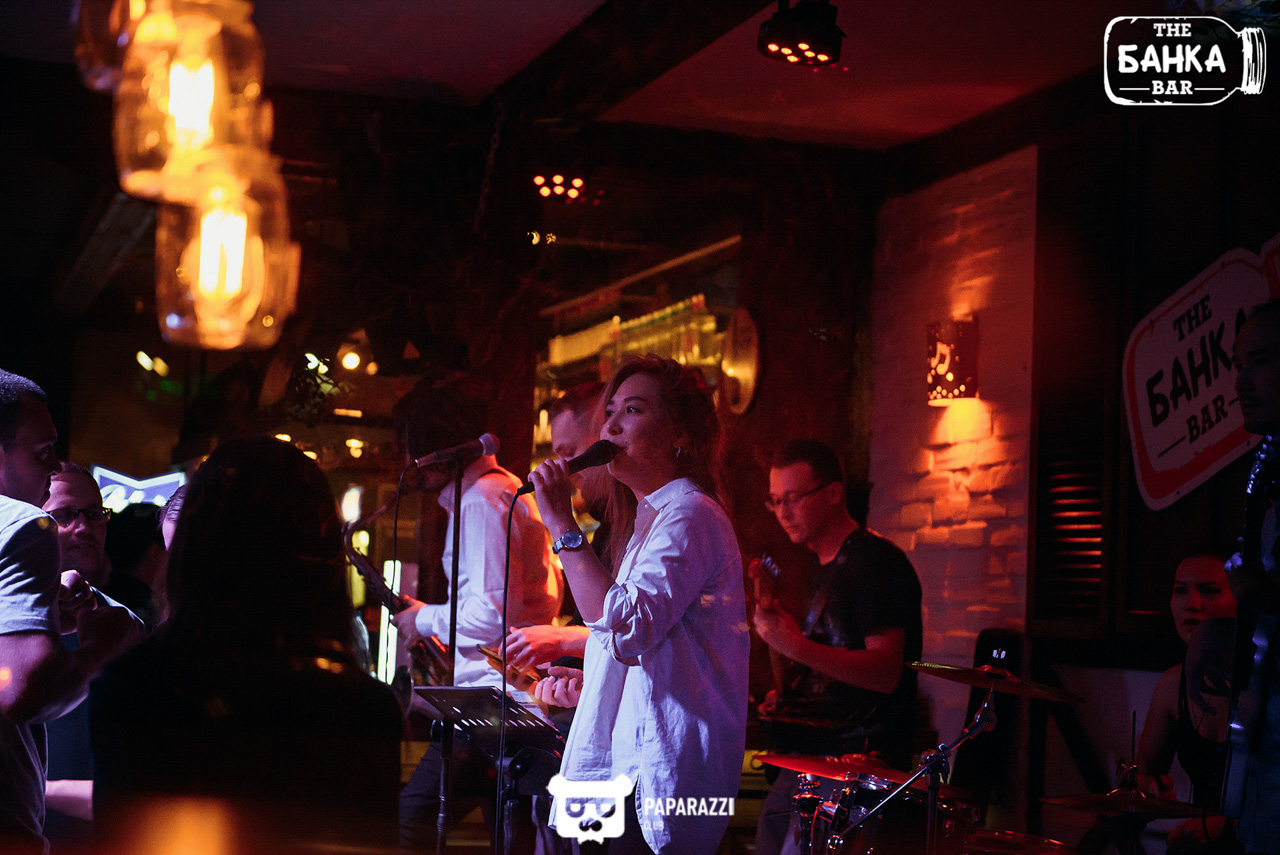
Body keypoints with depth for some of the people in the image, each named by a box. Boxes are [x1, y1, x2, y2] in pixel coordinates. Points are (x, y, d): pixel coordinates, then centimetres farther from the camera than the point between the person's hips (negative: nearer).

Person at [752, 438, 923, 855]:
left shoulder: (876, 562, -12)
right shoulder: (826, 570, 17)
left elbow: (885, 673, -22)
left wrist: (797, 647, -30)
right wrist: (789, 694, 13)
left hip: (861, 756, -10)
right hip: (809, 758, 10)